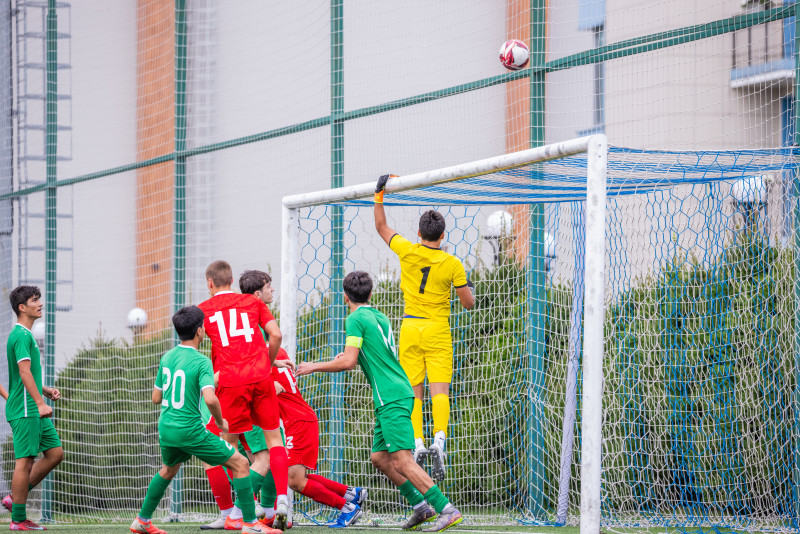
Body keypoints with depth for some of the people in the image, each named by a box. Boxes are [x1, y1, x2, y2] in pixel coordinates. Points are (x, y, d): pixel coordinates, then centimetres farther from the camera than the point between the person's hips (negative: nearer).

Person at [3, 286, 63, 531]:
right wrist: (40, 403, -30)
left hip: (34, 410, 10)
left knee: (55, 453, 8)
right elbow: (24, 372, -24)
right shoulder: (21, 335, -13)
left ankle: (15, 497, 13)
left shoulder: (25, 334, 19)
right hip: (24, 410, -10)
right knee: (25, 460, -7)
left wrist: (45, 390, 18)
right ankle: (18, 519, -3)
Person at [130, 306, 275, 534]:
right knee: (239, 464, 1)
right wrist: (220, 422, -9)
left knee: (168, 470, 35)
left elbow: (156, 397, 13)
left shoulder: (167, 358, 7)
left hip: (166, 428, 7)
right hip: (190, 430, -7)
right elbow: (210, 398, -27)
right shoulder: (201, 362, -14)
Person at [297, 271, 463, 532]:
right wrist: (348, 356, 28)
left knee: (402, 460, -13)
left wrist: (314, 367, -3)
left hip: (392, 398, -9)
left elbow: (348, 363, -15)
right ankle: (421, 506, 11)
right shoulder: (380, 317, 18)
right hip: (395, 395, 9)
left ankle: (447, 509, -19)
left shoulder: (356, 319, -8)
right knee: (379, 457, 13)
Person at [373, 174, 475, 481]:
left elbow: (380, 227, 12)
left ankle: (417, 444, -8)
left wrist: (379, 194, 18)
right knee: (439, 390, -5)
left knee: (413, 392, 4)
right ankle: (439, 440, -24)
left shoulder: (407, 251, -4)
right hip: (438, 330, -1)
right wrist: (468, 288, 21)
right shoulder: (452, 264, -6)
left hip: (410, 329, 1)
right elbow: (468, 303, -1)